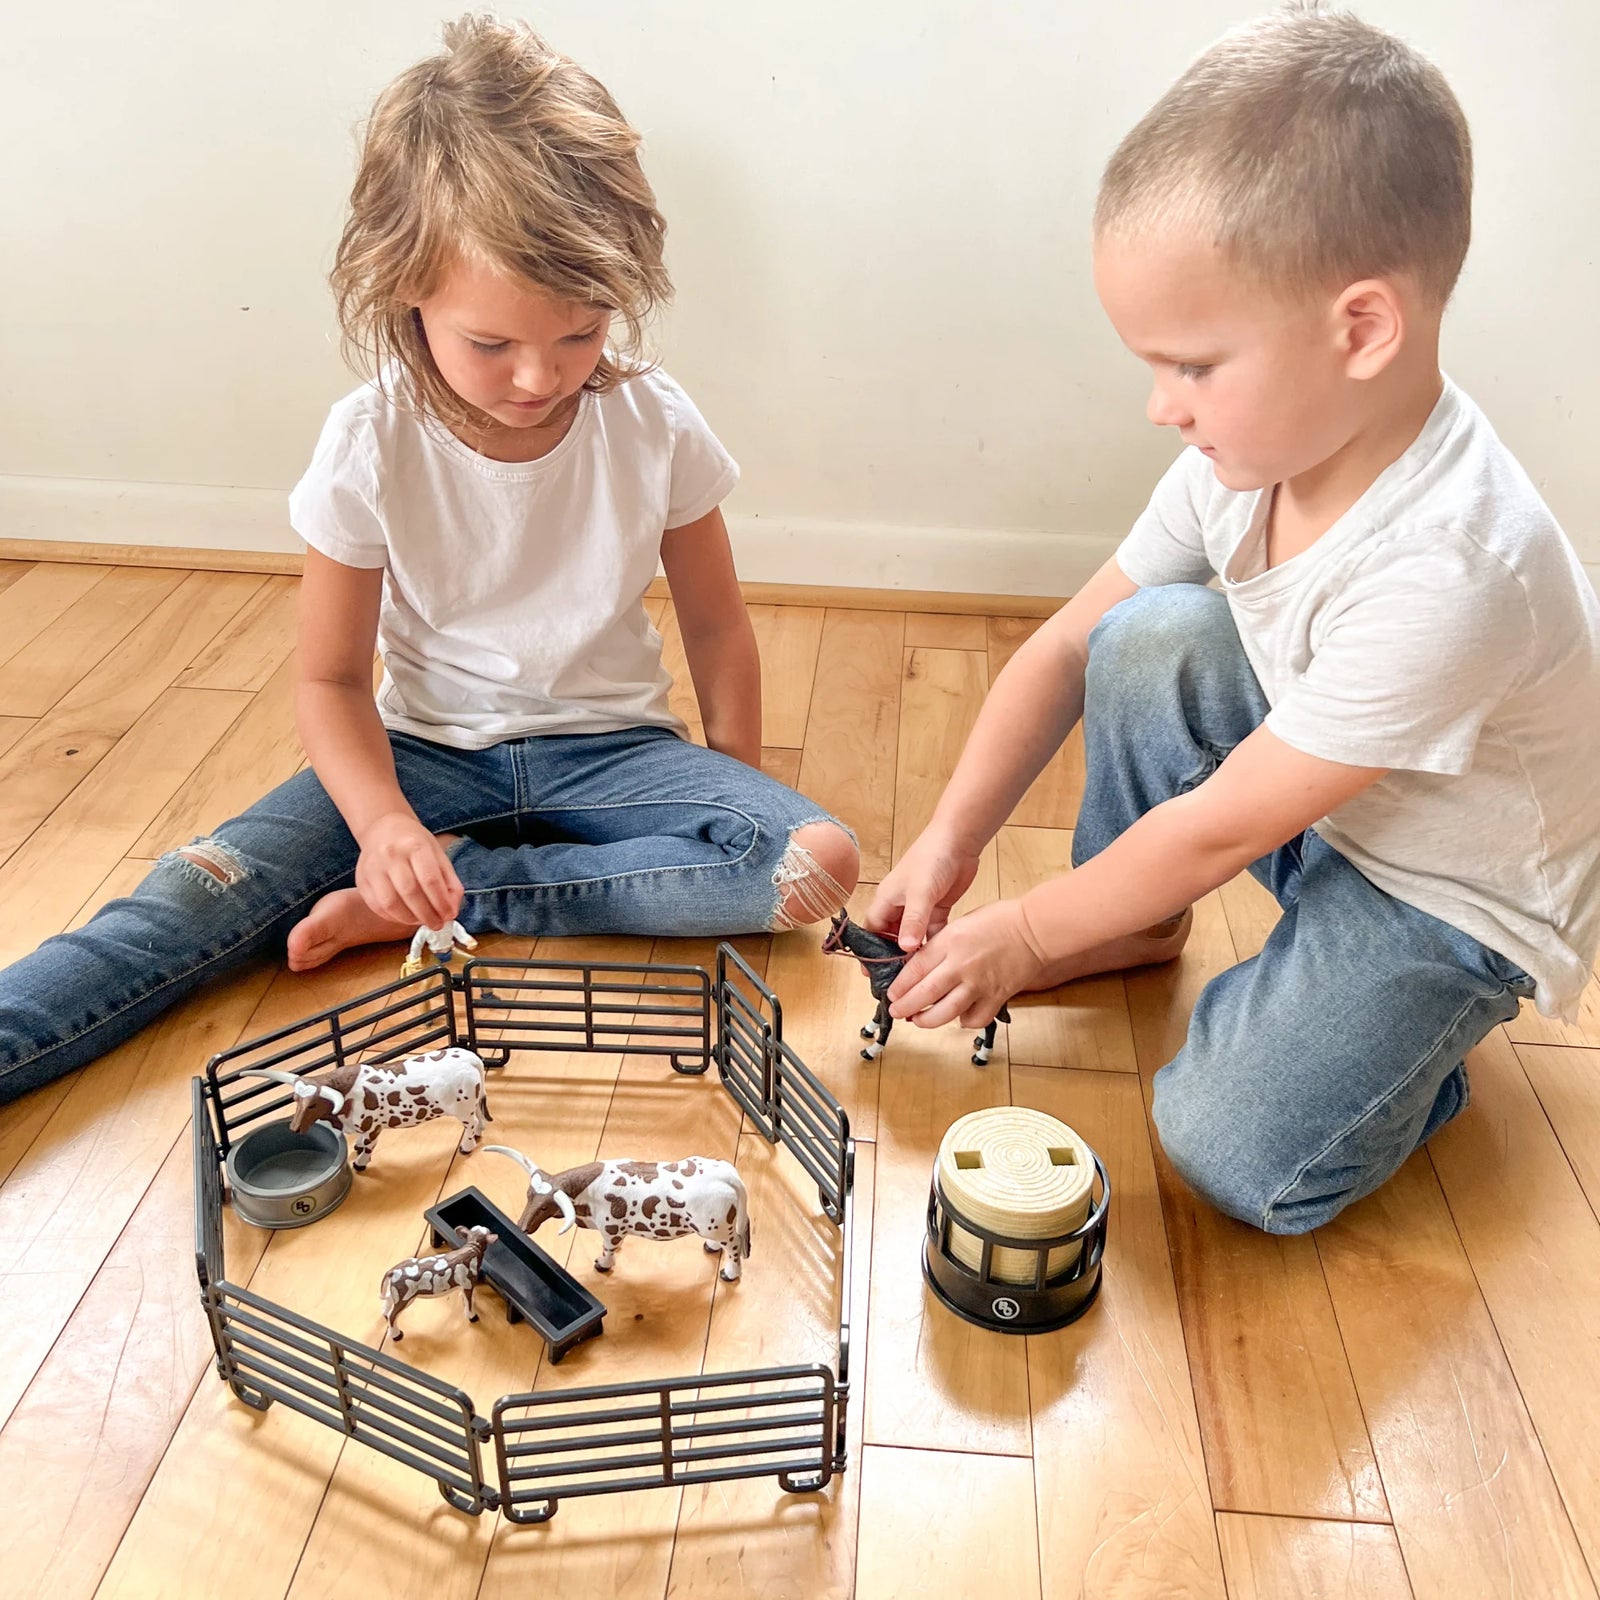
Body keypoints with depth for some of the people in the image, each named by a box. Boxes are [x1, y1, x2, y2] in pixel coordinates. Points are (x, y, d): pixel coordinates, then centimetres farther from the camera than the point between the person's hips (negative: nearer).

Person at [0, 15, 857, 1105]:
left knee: (820, 860, -26)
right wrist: (384, 822, -27)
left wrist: (743, 799, -1)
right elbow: (333, 681, -8)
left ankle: (426, 902, -23)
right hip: (428, 753, -1)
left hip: (611, 748, 1)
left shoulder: (655, 428, -12)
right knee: (212, 890, -25)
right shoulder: (373, 446, -15)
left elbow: (716, 626, 1)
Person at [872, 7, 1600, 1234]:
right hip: (1316, 807, 7)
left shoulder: (1445, 572, -37)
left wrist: (1025, 940, -17)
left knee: (1239, 1160, -22)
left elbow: (1216, 830, -29)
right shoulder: (1253, 446, -14)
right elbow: (1068, 643, -7)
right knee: (1150, 638, -18)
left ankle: (1420, 1029, 9)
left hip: (1457, 893, -7)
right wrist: (950, 842, -12)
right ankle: (1138, 929, 4)